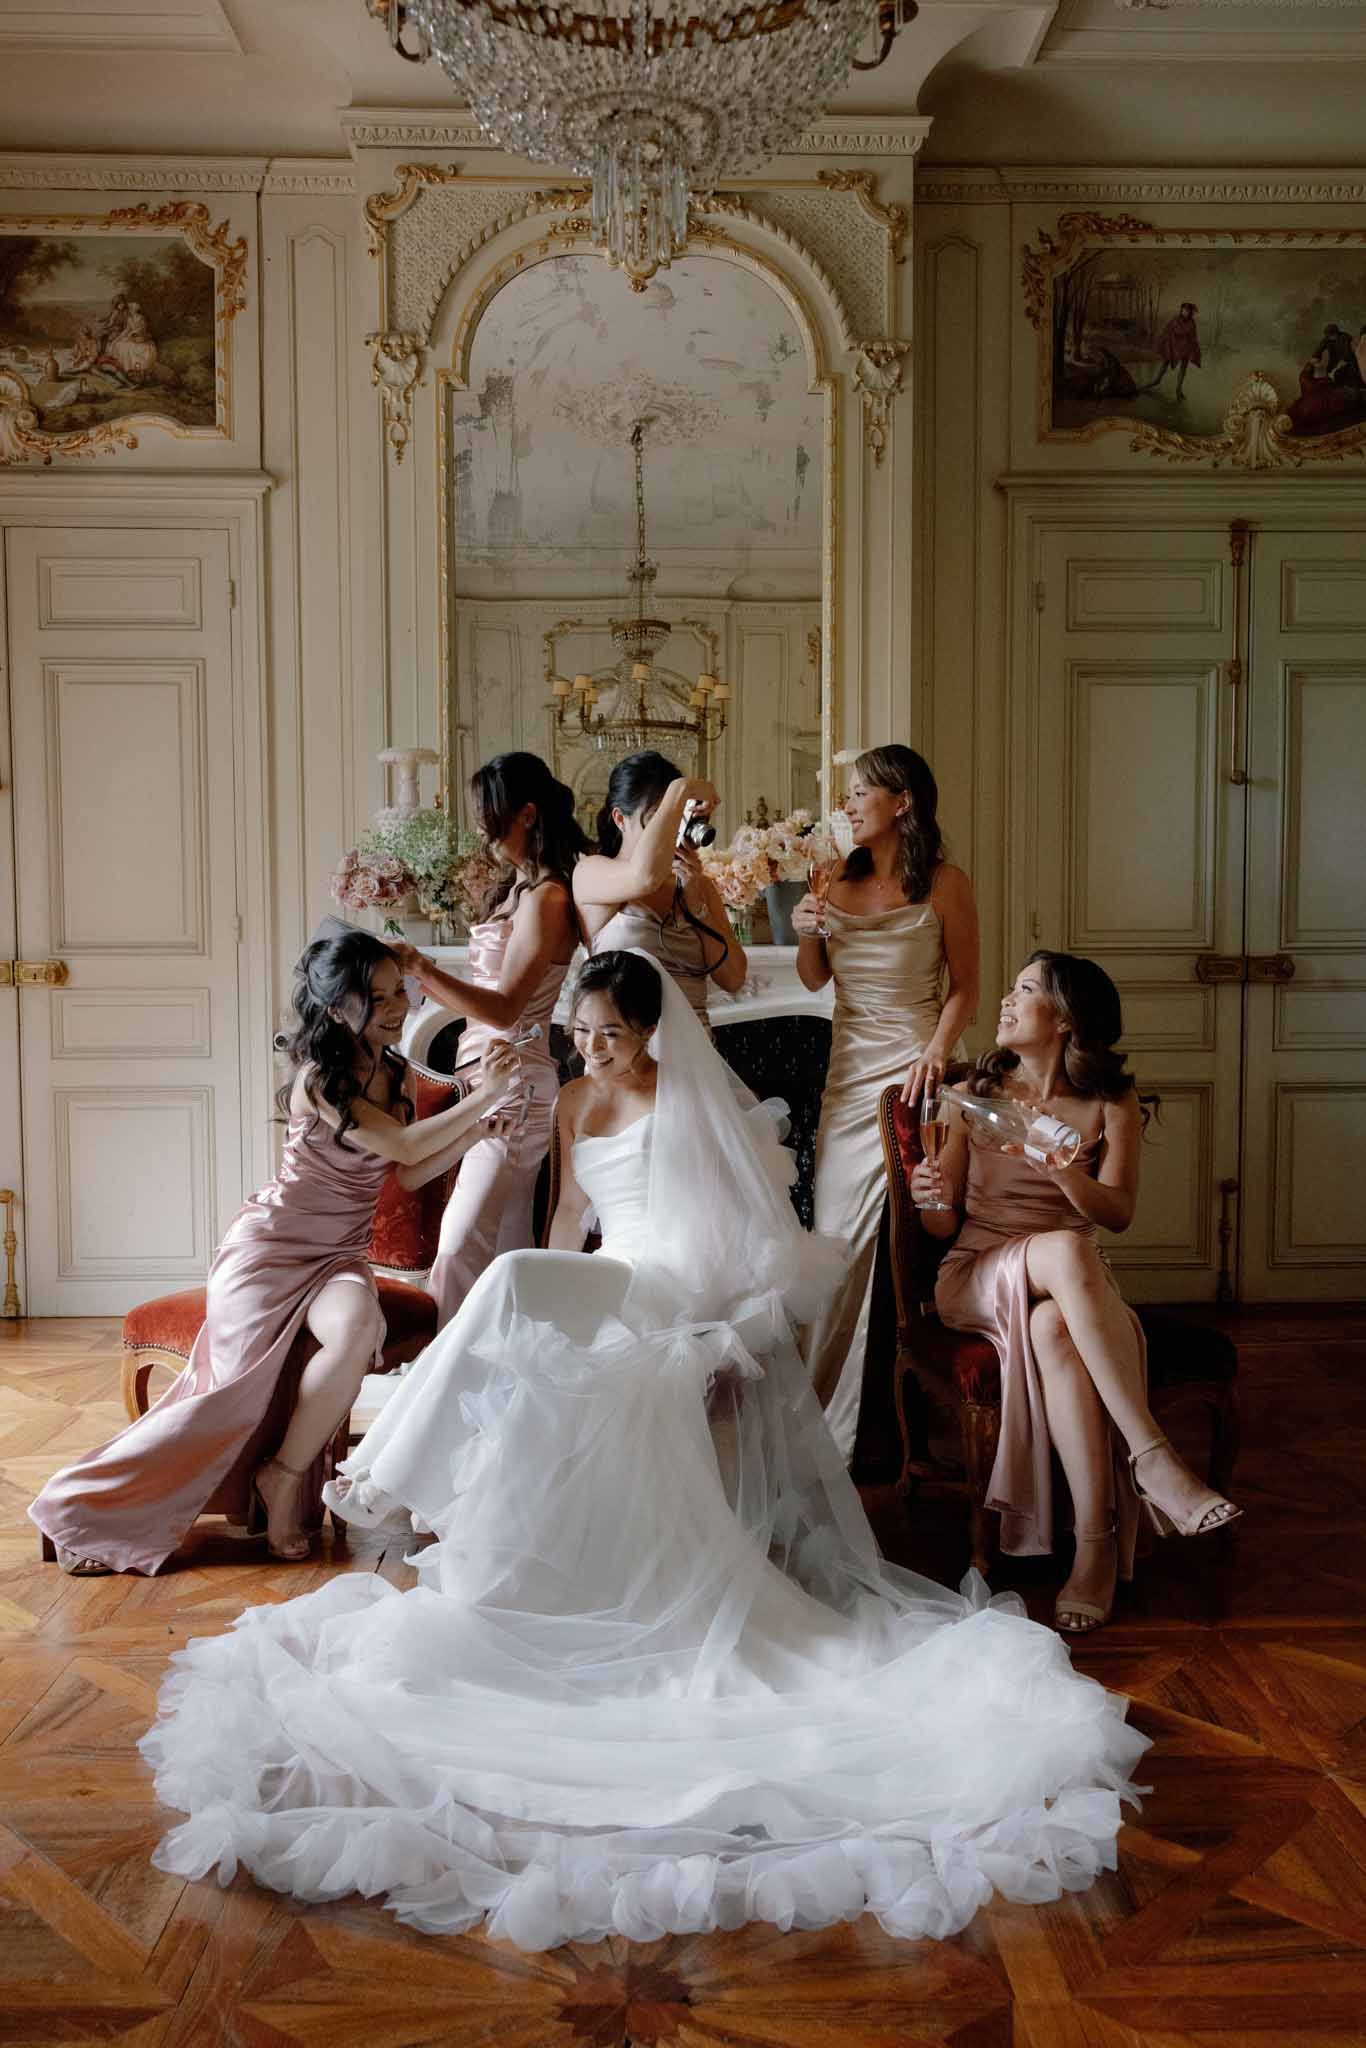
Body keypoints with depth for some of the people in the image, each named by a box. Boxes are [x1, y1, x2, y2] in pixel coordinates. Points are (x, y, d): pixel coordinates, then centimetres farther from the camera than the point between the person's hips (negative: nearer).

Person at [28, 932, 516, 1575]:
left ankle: (283, 1479, -12)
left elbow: (409, 1174, 9)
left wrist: (478, 1124, -2)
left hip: (338, 1256, 5)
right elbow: (404, 1145, -22)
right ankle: (82, 1508, -2)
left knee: (361, 1329, -30)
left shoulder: (389, 1071, 8)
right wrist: (482, 1097, -18)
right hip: (271, 1245, -5)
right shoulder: (319, 1078, -15)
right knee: (240, 1384, -19)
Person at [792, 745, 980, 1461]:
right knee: (838, 1233, 7)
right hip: (848, 1071, 5)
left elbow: (963, 987, -2)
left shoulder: (944, 884, -4)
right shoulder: (841, 880, 9)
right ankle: (831, 1407, 18)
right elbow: (814, 979, 17)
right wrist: (806, 934, -2)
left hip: (910, 1070, -5)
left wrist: (937, 1050, -18)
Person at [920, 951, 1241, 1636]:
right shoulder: (975, 1094, 12)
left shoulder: (1110, 1106, 9)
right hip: (974, 1277, 0)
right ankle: (1152, 1457, -39)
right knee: (1067, 1251, -36)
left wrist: (1059, 1167, -26)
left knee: (1053, 1327, -39)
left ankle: (1097, 1545, -37)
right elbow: (944, 1225, 10)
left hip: (1069, 1286, 0)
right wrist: (930, 1198, -15)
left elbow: (1117, 1212, -7)